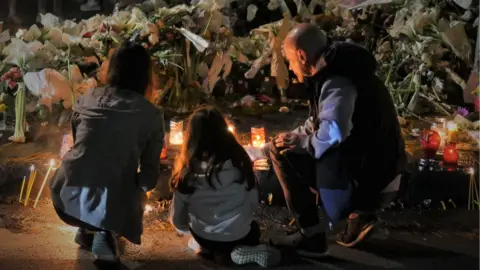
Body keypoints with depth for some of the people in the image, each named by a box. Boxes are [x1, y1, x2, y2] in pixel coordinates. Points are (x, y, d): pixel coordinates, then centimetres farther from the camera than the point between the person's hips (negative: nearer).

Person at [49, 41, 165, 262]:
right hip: (110, 206, -3)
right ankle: (105, 233, 9)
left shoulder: (87, 98, 8)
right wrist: (140, 189, 26)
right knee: (136, 194, 31)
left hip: (65, 198, 4)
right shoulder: (151, 114, 0)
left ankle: (87, 230, 28)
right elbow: (149, 173, 4)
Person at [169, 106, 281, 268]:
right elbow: (253, 202, -5)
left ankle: (210, 248, 10)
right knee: (254, 229, 32)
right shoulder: (238, 159, -16)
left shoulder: (187, 169, -15)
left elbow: (178, 220, -6)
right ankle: (238, 250, 5)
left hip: (203, 236, 3)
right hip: (237, 234, -3)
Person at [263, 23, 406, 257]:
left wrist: (301, 143, -14)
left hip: (369, 180, -10)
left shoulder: (337, 82, -21)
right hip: (373, 171, 10)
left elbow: (332, 135, -34)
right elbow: (323, 121, 22)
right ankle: (358, 214, 14)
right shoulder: (337, 72, 10)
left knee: (281, 153, -11)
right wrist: (295, 136, 6)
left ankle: (311, 237, -3)